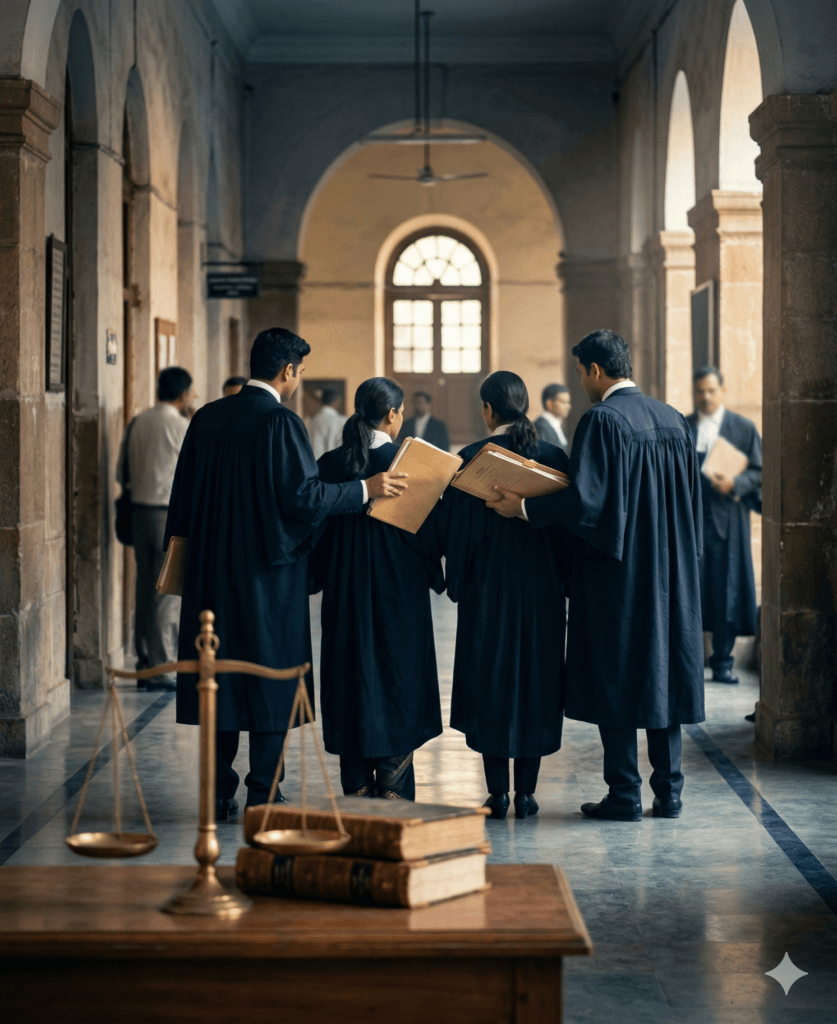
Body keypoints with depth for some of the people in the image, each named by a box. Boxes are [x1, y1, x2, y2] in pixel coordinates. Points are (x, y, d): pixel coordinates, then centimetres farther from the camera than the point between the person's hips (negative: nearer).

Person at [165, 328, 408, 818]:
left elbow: (184, 493, 10)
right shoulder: (281, 422, -13)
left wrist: (185, 550, 20)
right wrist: (365, 489, -9)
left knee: (220, 672, 11)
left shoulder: (207, 418, 5)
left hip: (212, 570, 6)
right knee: (271, 677, 2)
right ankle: (263, 797, 3)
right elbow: (303, 496, -17)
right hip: (268, 572, -6)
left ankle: (219, 792, 14)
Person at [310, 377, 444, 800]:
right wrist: (435, 573, 9)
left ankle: (357, 788, 11)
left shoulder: (329, 464, -1)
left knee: (351, 675, 9)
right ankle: (393, 789, 5)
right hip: (399, 589, -3)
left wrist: (319, 578, 17)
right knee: (398, 682, 5)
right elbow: (427, 528, -6)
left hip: (345, 591, 3)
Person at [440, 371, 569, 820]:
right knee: (536, 681, 8)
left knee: (489, 681, 6)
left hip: (487, 585, -2)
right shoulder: (553, 457, -1)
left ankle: (497, 792, 6)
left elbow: (456, 528, -5)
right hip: (541, 589, 2)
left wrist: (457, 583, 6)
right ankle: (525, 792, 8)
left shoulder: (470, 459, -8)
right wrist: (562, 580, 13)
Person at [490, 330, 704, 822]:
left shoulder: (602, 420, -14)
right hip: (669, 571, 7)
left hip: (617, 571, -7)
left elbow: (586, 498, -20)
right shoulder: (674, 420, 8)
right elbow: (691, 498, 14)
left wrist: (524, 506, -12)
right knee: (663, 672, 11)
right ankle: (669, 790, 13)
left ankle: (625, 795, 3)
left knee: (616, 676, 0)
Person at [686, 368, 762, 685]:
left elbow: (758, 471, 3)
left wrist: (734, 484, -15)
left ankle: (722, 663, 8)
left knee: (726, 592, 0)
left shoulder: (744, 428, 7)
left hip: (726, 519, -1)